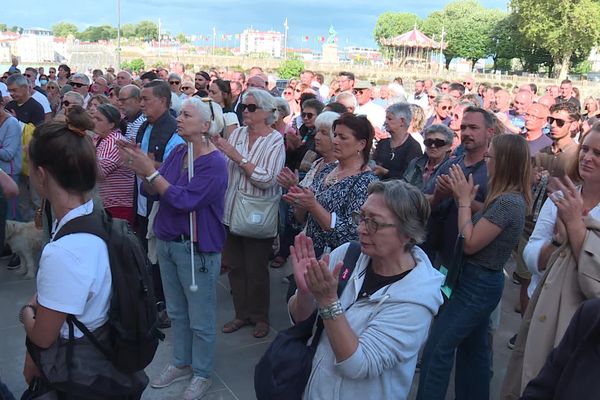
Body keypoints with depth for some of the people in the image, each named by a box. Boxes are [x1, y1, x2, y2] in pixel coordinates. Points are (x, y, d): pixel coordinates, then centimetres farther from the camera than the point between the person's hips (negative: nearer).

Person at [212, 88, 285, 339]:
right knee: (235, 266, 14)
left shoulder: (275, 140, -9)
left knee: (256, 269, 8)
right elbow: (223, 168, 2)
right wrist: (217, 149, -16)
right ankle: (242, 313, 33)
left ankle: (260, 316, 28)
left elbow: (267, 179, -21)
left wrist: (237, 156, -22)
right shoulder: (237, 134, 4)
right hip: (232, 210, 5)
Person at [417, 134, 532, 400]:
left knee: (437, 350, -4)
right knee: (473, 349, 21)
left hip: (477, 285, -10)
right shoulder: (512, 197, 8)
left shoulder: (508, 202, -23)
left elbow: (470, 244, -21)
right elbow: (479, 228, 8)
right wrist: (465, 199, -1)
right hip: (481, 281, 10)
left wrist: (464, 200, -15)